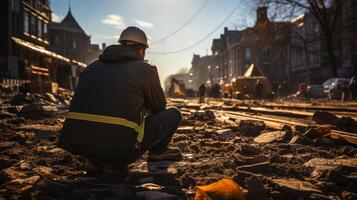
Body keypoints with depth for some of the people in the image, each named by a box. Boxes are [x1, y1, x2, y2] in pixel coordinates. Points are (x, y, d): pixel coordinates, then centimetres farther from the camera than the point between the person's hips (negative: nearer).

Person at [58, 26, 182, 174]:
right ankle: (158, 152, 32)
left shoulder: (92, 66, 17)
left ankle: (99, 160, 20)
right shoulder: (146, 70, 3)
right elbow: (159, 107, 17)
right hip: (120, 146, -5)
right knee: (173, 114, 11)